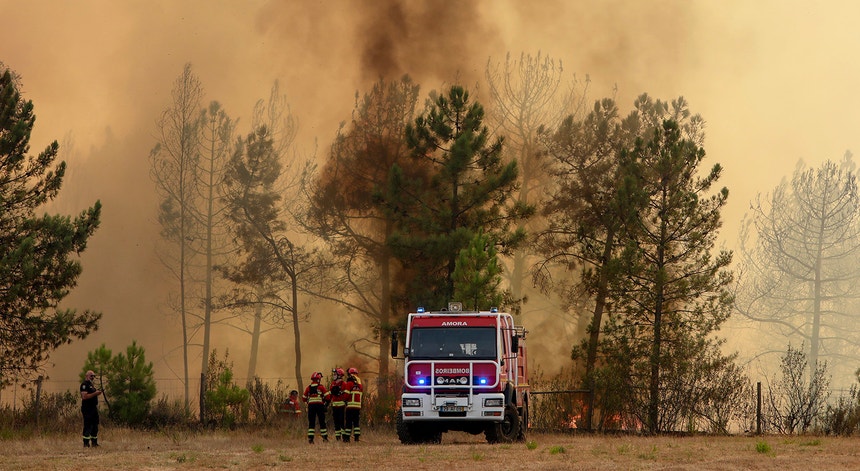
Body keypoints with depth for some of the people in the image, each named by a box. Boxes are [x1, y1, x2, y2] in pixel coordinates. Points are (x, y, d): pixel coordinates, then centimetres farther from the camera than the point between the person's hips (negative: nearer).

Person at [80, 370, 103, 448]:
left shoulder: (91, 384, 19)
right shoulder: (84, 384, -11)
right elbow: (84, 396, -22)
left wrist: (98, 393, 13)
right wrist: (95, 393, -22)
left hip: (94, 408, 10)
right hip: (87, 409, -10)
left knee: (95, 426, 12)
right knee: (88, 427, -9)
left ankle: (94, 442, 18)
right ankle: (86, 444, -8)